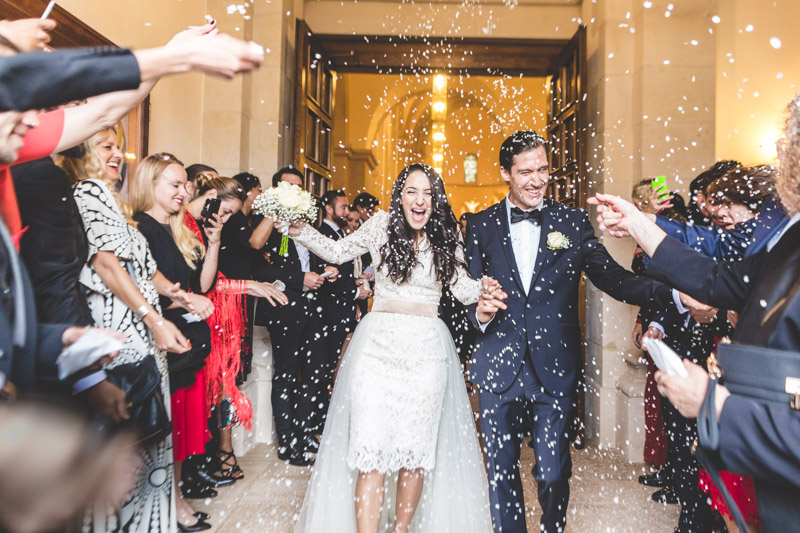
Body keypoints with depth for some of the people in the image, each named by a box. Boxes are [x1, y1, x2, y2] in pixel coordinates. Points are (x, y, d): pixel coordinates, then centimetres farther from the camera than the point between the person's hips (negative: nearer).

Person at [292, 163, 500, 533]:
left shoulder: (446, 234, 4)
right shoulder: (382, 225, 1)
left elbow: (462, 286, 7)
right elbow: (338, 252, 12)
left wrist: (483, 290, -13)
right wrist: (299, 231, 1)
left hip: (426, 349, 2)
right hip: (379, 341, -1)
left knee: (416, 446, 9)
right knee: (370, 445, -7)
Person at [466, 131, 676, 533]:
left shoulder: (573, 223, 3)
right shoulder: (480, 225, 4)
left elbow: (615, 279, -2)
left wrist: (675, 295, -18)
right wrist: (479, 313, -18)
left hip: (555, 371, 0)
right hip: (498, 368, 1)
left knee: (553, 474, 7)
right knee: (501, 473, 11)